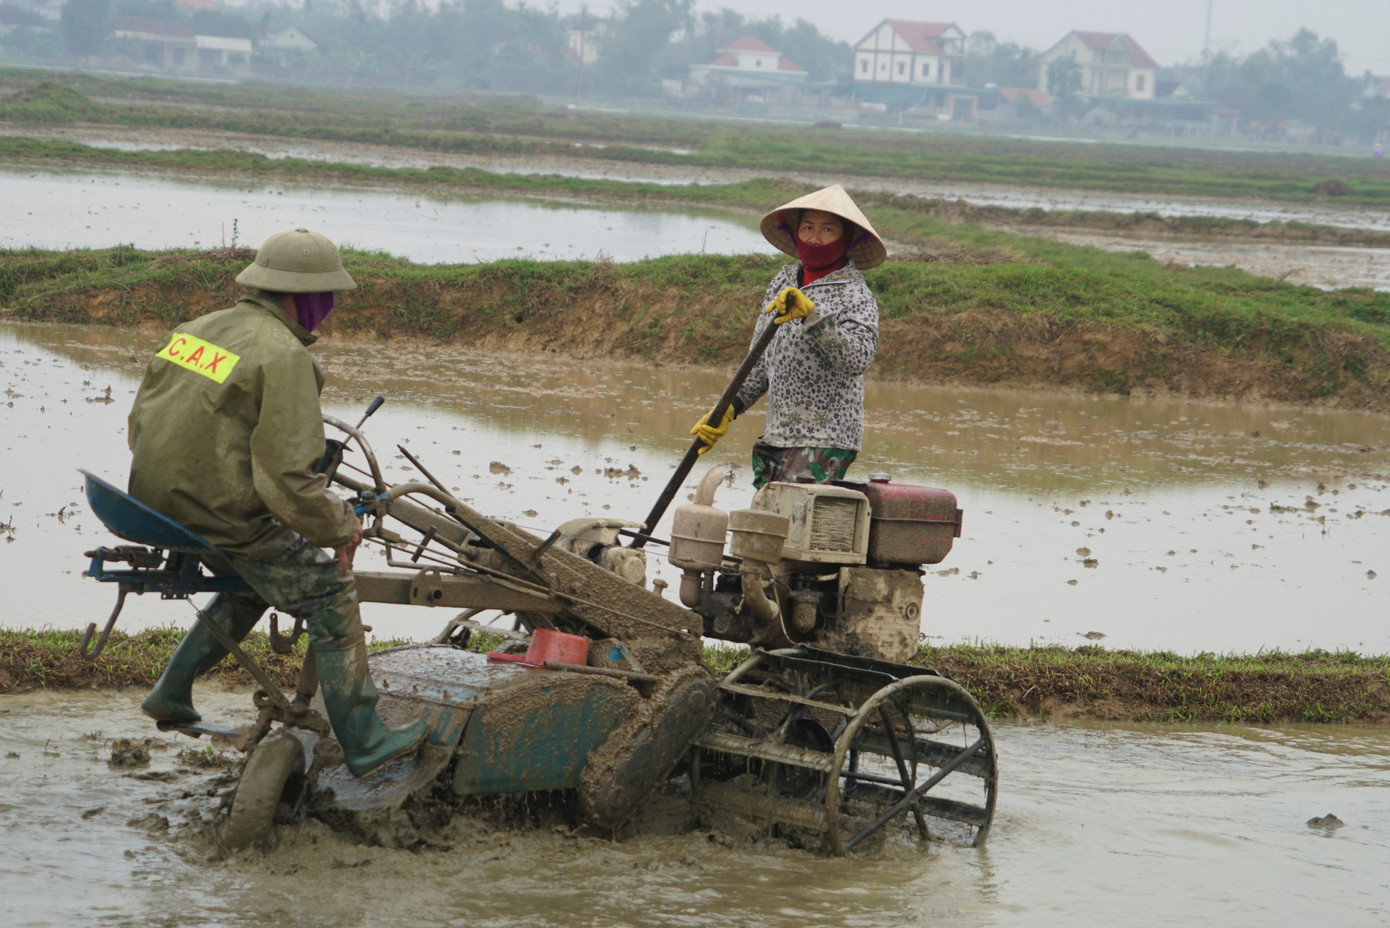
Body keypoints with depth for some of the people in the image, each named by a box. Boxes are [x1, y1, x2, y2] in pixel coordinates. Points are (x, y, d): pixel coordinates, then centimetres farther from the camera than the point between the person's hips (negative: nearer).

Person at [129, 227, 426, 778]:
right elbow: (287, 476, -22)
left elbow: (140, 422, 16)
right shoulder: (282, 355, -17)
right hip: (229, 520, -8)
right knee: (332, 603, 3)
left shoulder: (196, 330, 9)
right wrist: (339, 527, -7)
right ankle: (363, 744, 7)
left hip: (157, 501, 8)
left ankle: (172, 692, 31)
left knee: (251, 584, 31)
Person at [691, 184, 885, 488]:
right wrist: (729, 407, 16)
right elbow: (762, 359, 22)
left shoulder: (854, 295, -9)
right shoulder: (784, 282, 13)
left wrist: (811, 314, -35)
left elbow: (859, 358, -27)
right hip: (777, 437, 7)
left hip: (824, 441, -7)